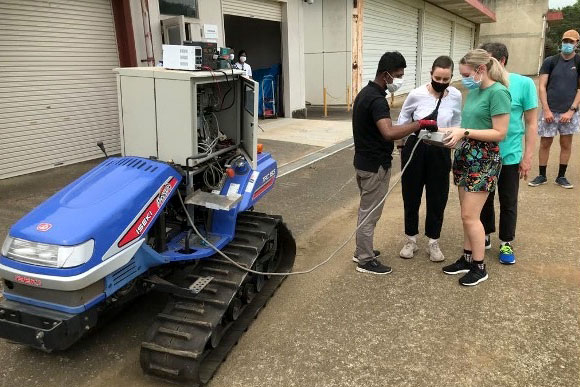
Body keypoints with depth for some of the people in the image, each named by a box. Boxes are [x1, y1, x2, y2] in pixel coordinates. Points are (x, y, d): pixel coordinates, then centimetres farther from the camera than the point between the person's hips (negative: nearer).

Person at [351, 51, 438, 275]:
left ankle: (362, 250, 34)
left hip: (364, 161, 10)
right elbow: (389, 133, -39)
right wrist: (420, 124, -36)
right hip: (375, 165, -10)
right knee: (370, 213, 2)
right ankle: (366, 260, 14)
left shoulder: (366, 92, 9)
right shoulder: (377, 99, -23)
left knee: (366, 209, 20)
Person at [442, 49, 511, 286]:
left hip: (484, 160, -8)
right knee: (467, 214, 13)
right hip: (465, 156, 8)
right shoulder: (474, 90, 10)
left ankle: (479, 267, 12)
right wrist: (455, 131, 0)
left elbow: (499, 133, -17)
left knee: (470, 215, -4)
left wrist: (465, 132, -21)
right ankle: (467, 258, 25)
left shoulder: (498, 92, -14)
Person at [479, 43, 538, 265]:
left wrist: (527, 157, -7)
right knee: (484, 199, 16)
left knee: (508, 202, 12)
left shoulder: (524, 84, -10)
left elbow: (531, 123, -5)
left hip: (510, 155, -2)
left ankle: (506, 243, 29)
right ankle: (485, 236, 35)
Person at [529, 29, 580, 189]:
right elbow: (542, 86, -2)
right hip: (550, 110, -1)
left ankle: (561, 177, 18)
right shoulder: (550, 62, 1)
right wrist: (546, 110, -10)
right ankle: (542, 176, 15)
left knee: (566, 144, 7)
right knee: (545, 143, 3)